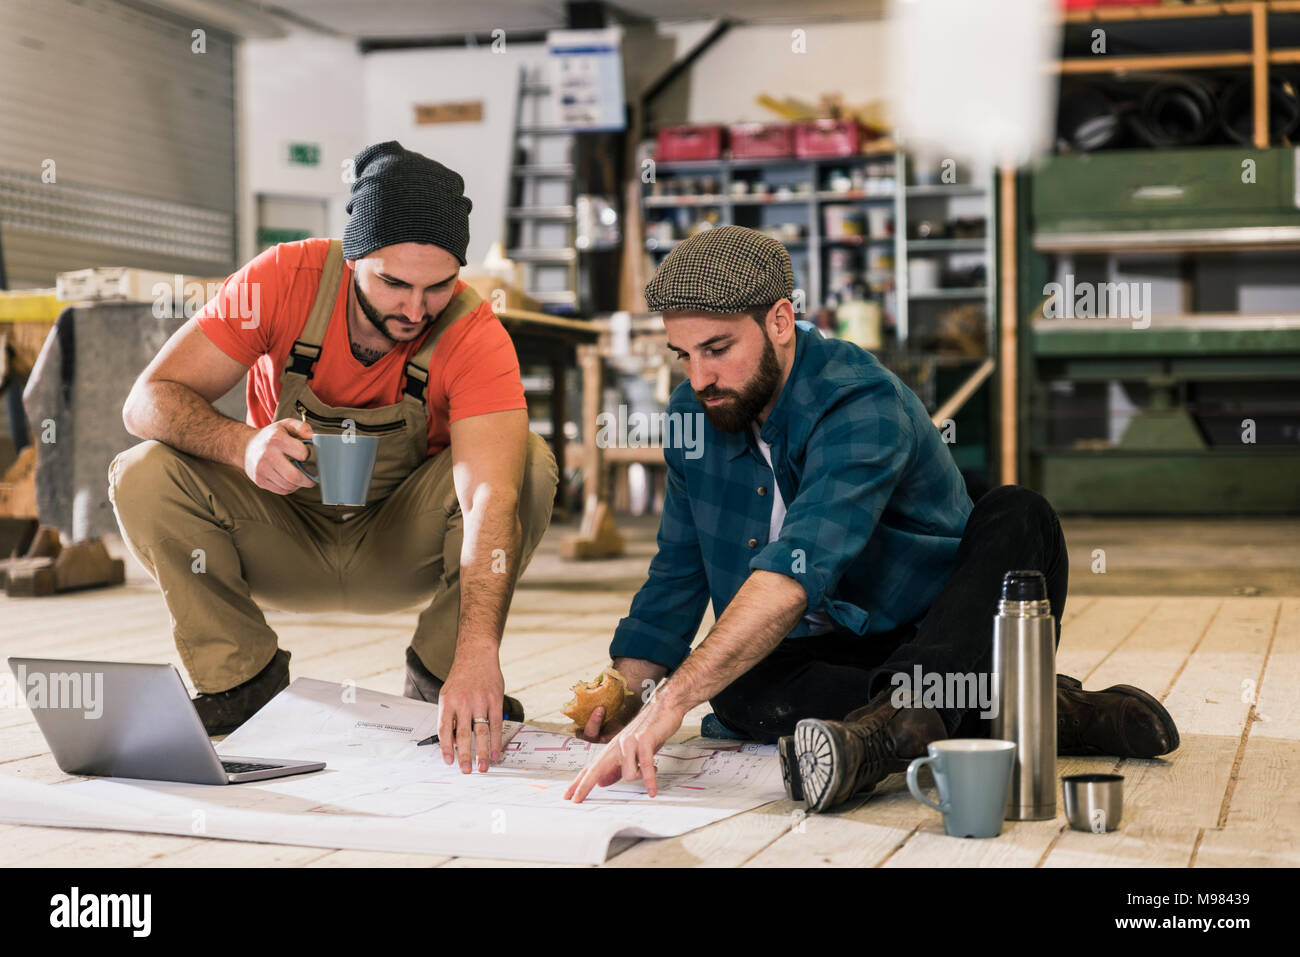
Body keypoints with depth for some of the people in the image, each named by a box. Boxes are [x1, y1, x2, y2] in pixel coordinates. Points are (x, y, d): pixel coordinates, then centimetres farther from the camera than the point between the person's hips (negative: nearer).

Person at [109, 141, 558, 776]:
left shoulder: (475, 336, -26)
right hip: (283, 543, 1)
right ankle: (243, 677, -8)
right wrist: (243, 445, -45)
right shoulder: (286, 279, -22)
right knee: (143, 475, -26)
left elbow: (491, 497, -39)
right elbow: (147, 400, -23)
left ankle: (439, 676, -10)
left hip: (401, 548, -1)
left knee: (529, 462, -27)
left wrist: (477, 652, -55)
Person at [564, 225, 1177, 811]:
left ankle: (896, 717, -52)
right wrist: (627, 694, 0)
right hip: (823, 659, 5)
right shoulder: (694, 415, 2)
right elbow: (675, 578, 15)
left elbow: (798, 569, -37)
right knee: (736, 689, -30)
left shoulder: (860, 405, -22)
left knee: (1015, 516, -32)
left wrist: (673, 699, -46)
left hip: (940, 641, -4)